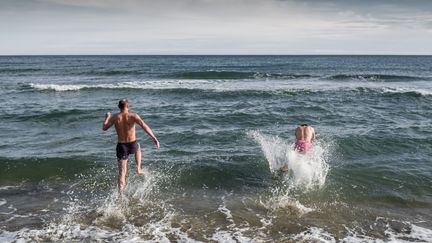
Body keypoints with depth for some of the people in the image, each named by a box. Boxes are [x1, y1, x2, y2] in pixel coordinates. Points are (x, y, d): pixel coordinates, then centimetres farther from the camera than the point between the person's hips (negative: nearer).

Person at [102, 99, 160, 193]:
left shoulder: (115, 117, -5)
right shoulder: (133, 116, -8)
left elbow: (104, 128, 3)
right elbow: (144, 125, -20)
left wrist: (107, 117, 20)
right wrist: (154, 138, -22)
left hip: (121, 146, 1)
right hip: (132, 145, -1)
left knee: (122, 171, 8)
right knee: (138, 147, 38)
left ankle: (121, 193, 6)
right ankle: (138, 168, 30)